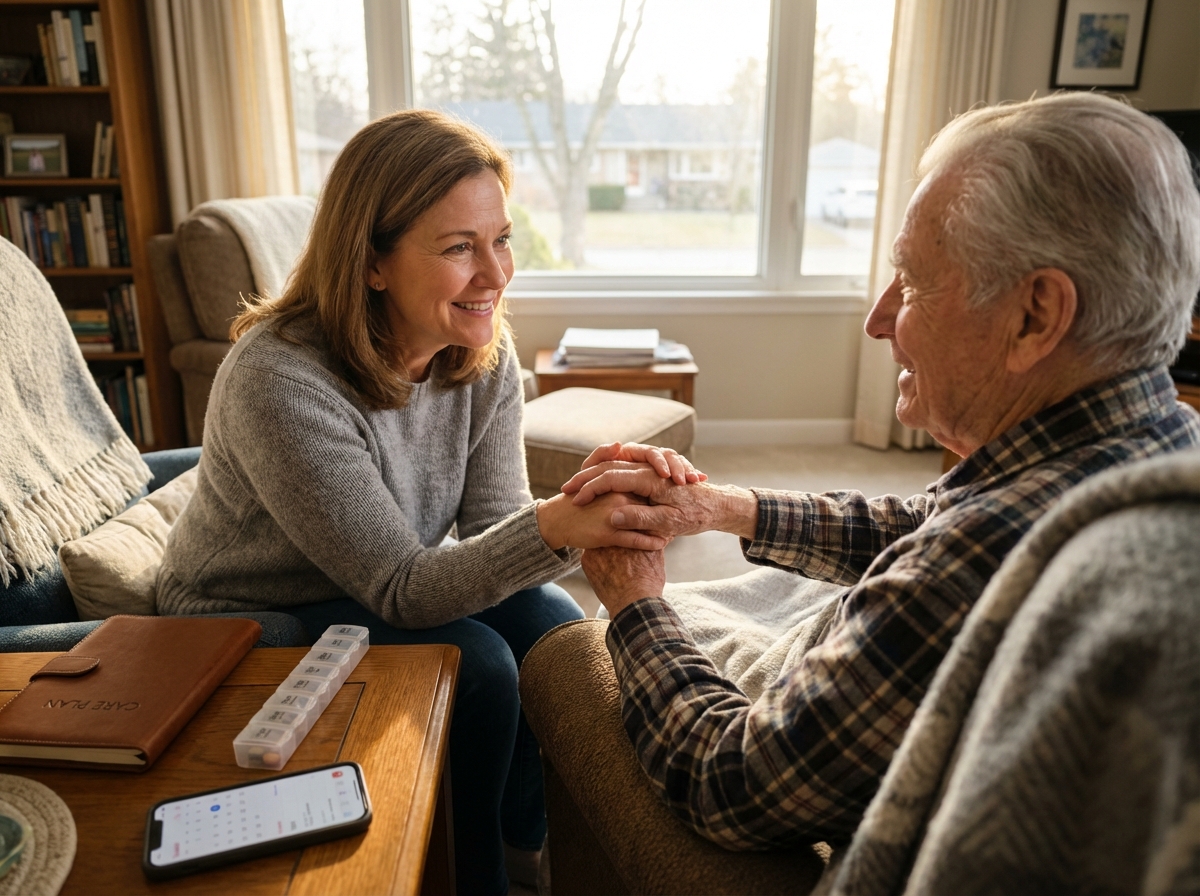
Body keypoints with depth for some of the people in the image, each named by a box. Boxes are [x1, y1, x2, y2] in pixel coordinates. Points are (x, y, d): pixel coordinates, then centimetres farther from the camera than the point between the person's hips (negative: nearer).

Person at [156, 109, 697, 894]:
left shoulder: (484, 355, -12)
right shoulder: (279, 380, -32)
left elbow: (491, 532, -14)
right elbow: (399, 590, -30)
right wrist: (553, 527, -46)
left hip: (381, 594, 6)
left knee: (551, 624, -15)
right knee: (472, 664, -24)